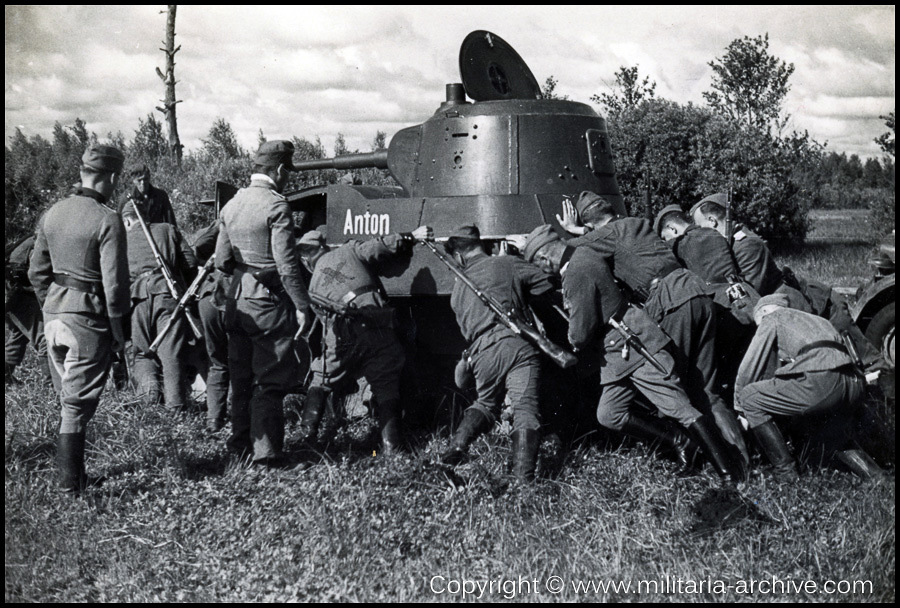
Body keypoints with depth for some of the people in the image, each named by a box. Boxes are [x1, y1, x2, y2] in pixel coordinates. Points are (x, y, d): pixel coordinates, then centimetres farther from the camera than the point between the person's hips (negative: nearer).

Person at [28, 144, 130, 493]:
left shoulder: (52, 214, 7)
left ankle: (72, 472, 27)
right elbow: (113, 280, -16)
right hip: (89, 320, -7)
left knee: (71, 393, 20)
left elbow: (37, 272, 12)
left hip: (54, 316, 7)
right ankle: (70, 483, 8)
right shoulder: (107, 221, -15)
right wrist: (117, 326, -5)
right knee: (77, 403, 1)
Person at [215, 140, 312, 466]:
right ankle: (266, 451, 3)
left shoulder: (232, 204, 8)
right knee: (270, 381, 0)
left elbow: (221, 261, 11)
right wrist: (302, 305, -12)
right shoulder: (276, 206, -15)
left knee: (241, 378, 17)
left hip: (237, 301, 7)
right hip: (269, 304, -7)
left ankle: (241, 442, 27)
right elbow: (287, 265, -18)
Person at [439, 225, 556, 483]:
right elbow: (548, 286, 7)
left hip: (481, 352, 4)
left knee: (486, 403, 25)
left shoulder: (458, 289, 22)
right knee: (525, 407, -7)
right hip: (517, 343, -4)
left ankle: (457, 445, 3)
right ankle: (523, 475, -20)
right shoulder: (508, 264, 9)